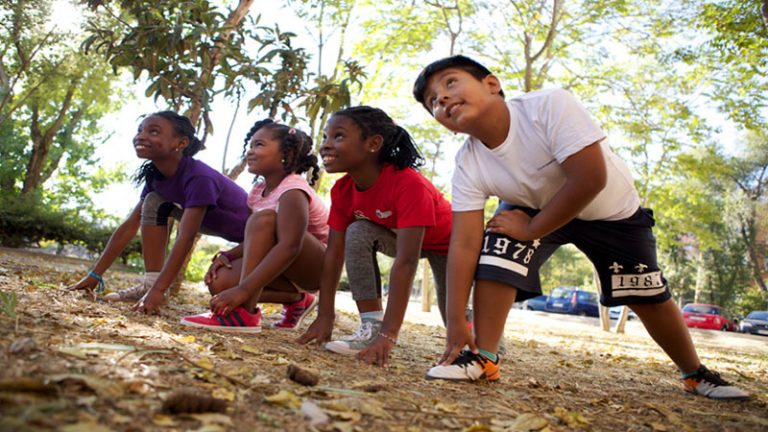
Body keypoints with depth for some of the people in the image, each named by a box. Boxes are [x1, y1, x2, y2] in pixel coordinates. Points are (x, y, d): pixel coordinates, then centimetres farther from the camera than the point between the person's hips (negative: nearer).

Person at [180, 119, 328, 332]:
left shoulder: (292, 191, -22)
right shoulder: (259, 190, 4)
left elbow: (289, 247, -36)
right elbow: (257, 239, 10)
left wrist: (243, 290, -43)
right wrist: (227, 255, -12)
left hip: (318, 266, -8)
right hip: (288, 267, 8)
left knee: (264, 218, -31)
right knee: (219, 281, -12)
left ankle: (245, 313, -33)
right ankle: (295, 299, 5)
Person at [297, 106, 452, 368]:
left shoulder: (408, 184, -40)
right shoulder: (343, 189, -19)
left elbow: (406, 262, -45)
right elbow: (334, 251, -16)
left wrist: (389, 334, -49)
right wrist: (324, 317, -20)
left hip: (447, 243, -4)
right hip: (398, 237, 5)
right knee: (357, 232, -25)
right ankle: (371, 326, -21)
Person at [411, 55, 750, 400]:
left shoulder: (550, 106, -37)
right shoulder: (467, 165, -23)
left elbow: (590, 179, -40)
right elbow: (465, 243, -25)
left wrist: (530, 229, -29)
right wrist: (456, 324, -29)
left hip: (611, 210, -2)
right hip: (534, 207, 2)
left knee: (650, 298, 5)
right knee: (495, 249, -24)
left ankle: (695, 373, 30)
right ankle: (484, 359, -12)